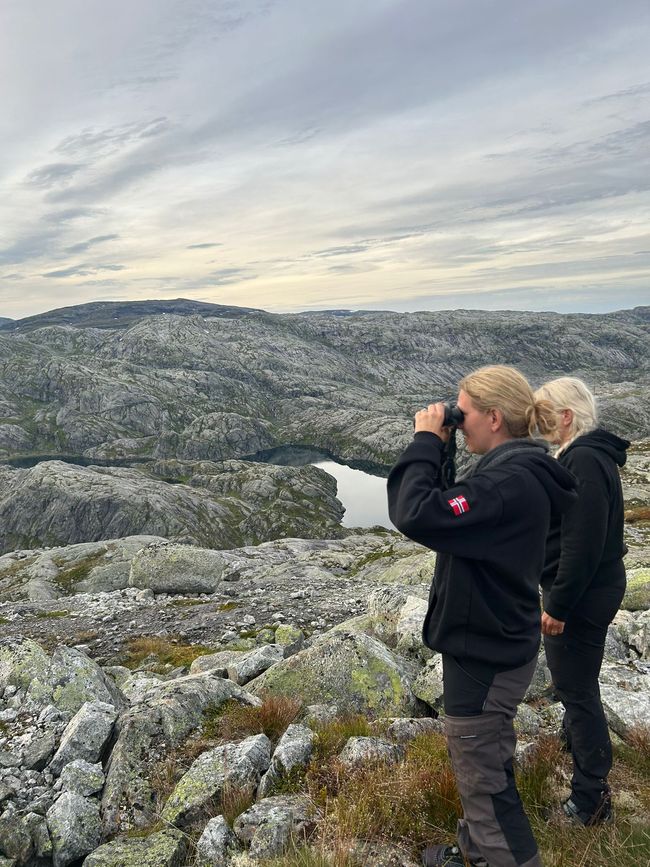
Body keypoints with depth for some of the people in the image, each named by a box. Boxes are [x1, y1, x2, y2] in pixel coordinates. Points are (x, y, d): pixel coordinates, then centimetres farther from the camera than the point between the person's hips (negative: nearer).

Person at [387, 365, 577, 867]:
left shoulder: (509, 483, -29)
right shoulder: (516, 471, 4)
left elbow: (417, 516, -35)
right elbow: (450, 511, 11)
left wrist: (427, 442, -24)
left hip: (485, 657, -10)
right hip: (495, 645, 10)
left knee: (483, 777, 9)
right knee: (483, 762, 28)